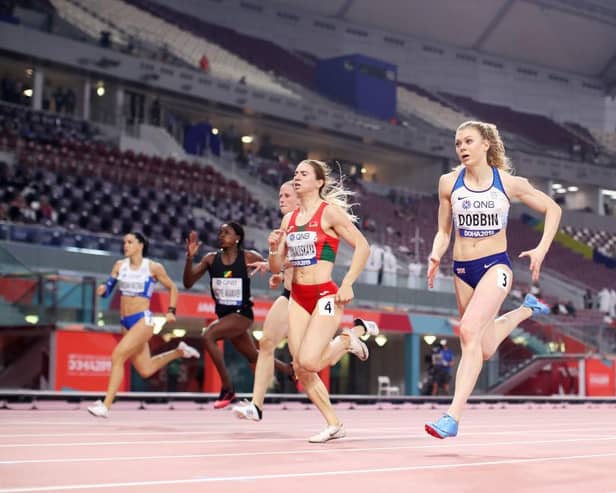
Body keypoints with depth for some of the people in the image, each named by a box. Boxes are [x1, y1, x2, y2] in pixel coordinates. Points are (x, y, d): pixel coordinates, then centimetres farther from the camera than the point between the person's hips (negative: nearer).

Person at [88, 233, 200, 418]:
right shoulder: (120, 265, 6)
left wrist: (171, 311, -4)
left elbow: (172, 288, 7)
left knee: (117, 356, -22)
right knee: (145, 370, 14)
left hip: (143, 320, -6)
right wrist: (102, 290, -17)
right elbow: (108, 289, 6)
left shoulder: (153, 267, -5)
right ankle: (179, 351, 38)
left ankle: (105, 406, -19)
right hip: (125, 322, 6)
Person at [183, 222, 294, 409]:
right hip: (223, 314, 5)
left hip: (242, 314, -5)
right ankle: (290, 370, 46)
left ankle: (227, 389, -16)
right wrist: (189, 257, -19)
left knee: (208, 335, -27)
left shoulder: (248, 257, -10)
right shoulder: (211, 259, 0)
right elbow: (188, 283, -5)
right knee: (254, 357, 19)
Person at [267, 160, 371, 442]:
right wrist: (273, 248, -7)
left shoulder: (330, 211, -5)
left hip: (325, 295, -6)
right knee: (299, 369, 0)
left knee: (308, 362, -19)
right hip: (297, 297, 7)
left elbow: (362, 246, -8)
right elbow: (276, 267, 14)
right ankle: (334, 424, 14)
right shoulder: (289, 219, 12)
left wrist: (347, 283, -14)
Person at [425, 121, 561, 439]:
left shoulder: (509, 183, -3)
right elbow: (444, 232, 9)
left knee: (469, 331, -26)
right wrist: (435, 257, -12)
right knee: (485, 350, 14)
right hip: (462, 269, 4)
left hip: (495, 266, -4)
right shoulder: (449, 183, 1)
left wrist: (541, 249, -4)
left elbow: (552, 209, 8)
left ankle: (453, 416, -26)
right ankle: (526, 310, 45)